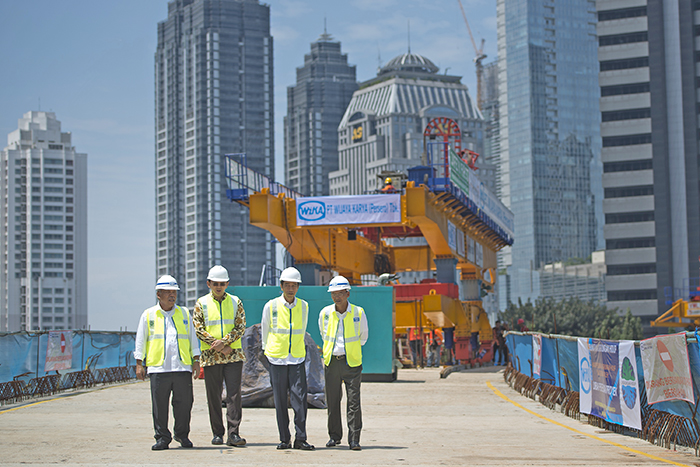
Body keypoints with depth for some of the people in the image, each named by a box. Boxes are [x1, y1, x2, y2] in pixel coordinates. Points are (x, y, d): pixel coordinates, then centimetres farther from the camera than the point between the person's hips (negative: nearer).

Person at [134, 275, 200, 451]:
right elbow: (140, 341, 12)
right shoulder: (148, 315, 10)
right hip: (158, 368, -1)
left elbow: (192, 338, 17)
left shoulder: (184, 313, 14)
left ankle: (182, 434, 17)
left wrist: (196, 361, 10)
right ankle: (162, 438, 8)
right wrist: (139, 364, 6)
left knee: (184, 403, 0)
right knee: (159, 405, -2)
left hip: (183, 367, 1)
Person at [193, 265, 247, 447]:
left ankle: (233, 434, -8)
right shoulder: (202, 303, 5)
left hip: (234, 356, 0)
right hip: (211, 357, 0)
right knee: (214, 396, 3)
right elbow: (199, 329, -2)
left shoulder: (235, 302, 8)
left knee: (234, 394, -7)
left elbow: (241, 328, 1)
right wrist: (219, 348, -10)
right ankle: (217, 434, 12)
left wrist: (224, 342, -15)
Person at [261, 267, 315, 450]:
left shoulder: (303, 306, 5)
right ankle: (284, 439, 10)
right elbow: (265, 330, 11)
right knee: (280, 401, 2)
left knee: (300, 398, -6)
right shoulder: (271, 306, -2)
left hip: (297, 359, 1)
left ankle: (300, 438, -1)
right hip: (277, 359, -1)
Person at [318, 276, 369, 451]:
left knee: (354, 402, -4)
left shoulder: (358, 313, -4)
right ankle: (335, 436, 20)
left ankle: (354, 439, 0)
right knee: (332, 401, 6)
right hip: (331, 362, 2)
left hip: (352, 362, -2)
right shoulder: (325, 313, 0)